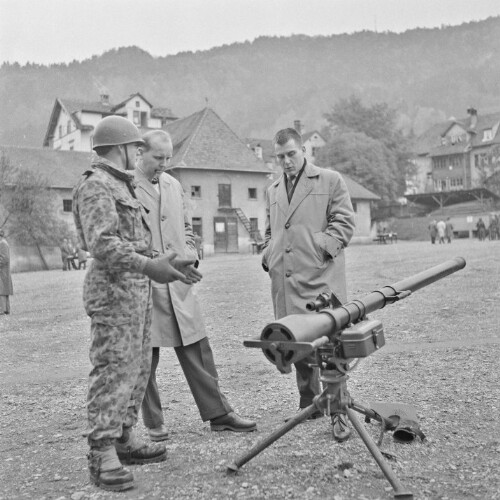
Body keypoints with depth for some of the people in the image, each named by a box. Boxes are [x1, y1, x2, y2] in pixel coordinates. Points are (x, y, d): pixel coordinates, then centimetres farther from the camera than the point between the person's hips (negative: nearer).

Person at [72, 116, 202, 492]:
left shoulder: (121, 185, 21)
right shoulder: (96, 186, -10)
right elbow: (102, 243, -23)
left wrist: (166, 263, 19)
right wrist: (149, 266, -30)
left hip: (139, 288, 10)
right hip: (114, 290, -10)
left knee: (137, 369, 12)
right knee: (113, 370, -8)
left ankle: (124, 438, 22)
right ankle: (102, 454, -2)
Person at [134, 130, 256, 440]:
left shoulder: (174, 185, 15)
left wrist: (189, 253, 9)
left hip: (179, 283, 6)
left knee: (198, 351, 8)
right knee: (146, 359, 6)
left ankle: (218, 413, 17)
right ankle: (154, 423, 20)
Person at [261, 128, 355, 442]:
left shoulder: (330, 181, 6)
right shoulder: (273, 191, 22)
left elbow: (344, 223, 0)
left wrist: (321, 248, -12)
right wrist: (268, 255, 11)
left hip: (320, 278, -5)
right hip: (285, 281, 5)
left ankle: (339, 413, 1)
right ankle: (309, 405, 23)